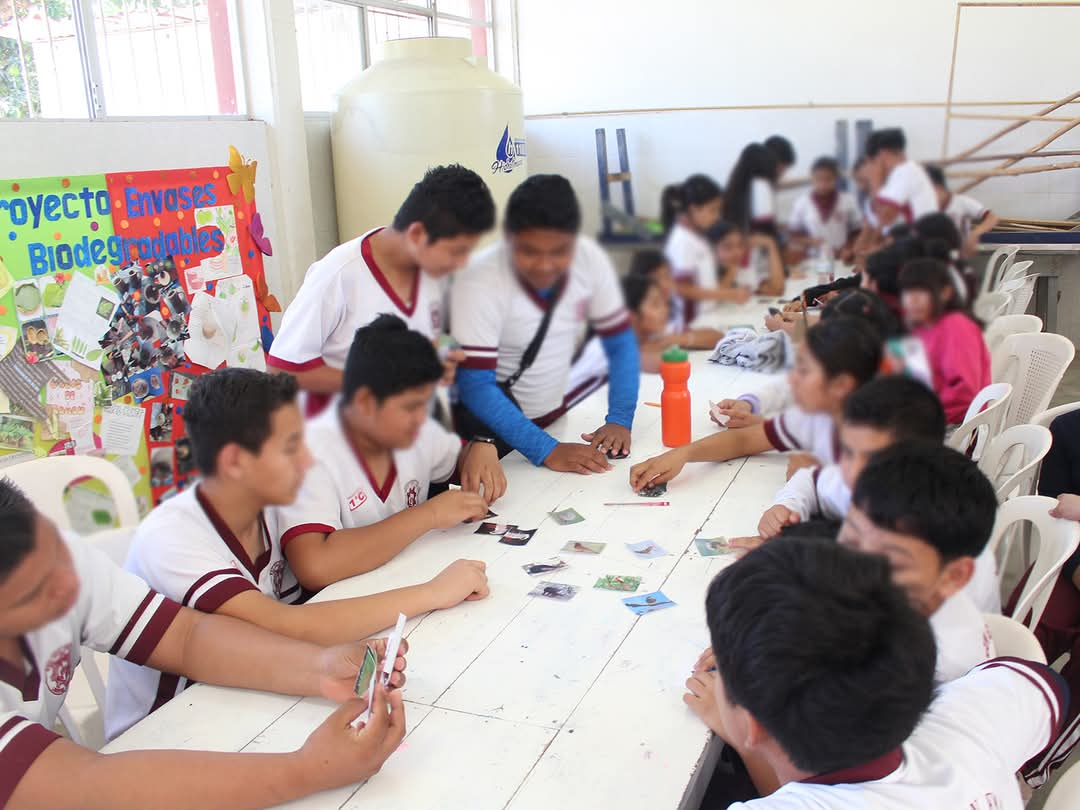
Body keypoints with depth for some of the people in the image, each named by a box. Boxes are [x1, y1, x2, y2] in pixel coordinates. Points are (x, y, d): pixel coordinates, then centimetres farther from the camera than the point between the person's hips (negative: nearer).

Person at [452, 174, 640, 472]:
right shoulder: (480, 282, -23)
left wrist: (620, 420, -17)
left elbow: (621, 344, -3)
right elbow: (475, 386, -26)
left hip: (555, 418, 4)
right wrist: (546, 449, -35)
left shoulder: (591, 259, -11)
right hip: (492, 429, -4)